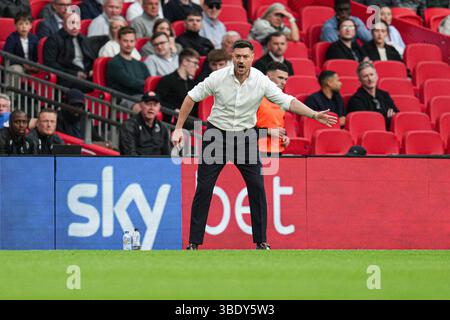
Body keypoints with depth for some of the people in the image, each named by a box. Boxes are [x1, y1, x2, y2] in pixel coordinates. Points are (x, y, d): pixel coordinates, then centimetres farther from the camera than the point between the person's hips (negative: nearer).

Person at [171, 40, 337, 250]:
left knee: (257, 187, -5)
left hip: (246, 136, 1)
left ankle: (261, 241, 7)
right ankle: (194, 242, 2)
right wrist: (178, 128, -4)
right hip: (216, 134, -1)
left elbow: (287, 101, -9)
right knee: (204, 189, -5)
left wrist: (314, 115, -21)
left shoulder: (261, 81, -11)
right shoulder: (218, 78, -13)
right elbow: (192, 97, -3)